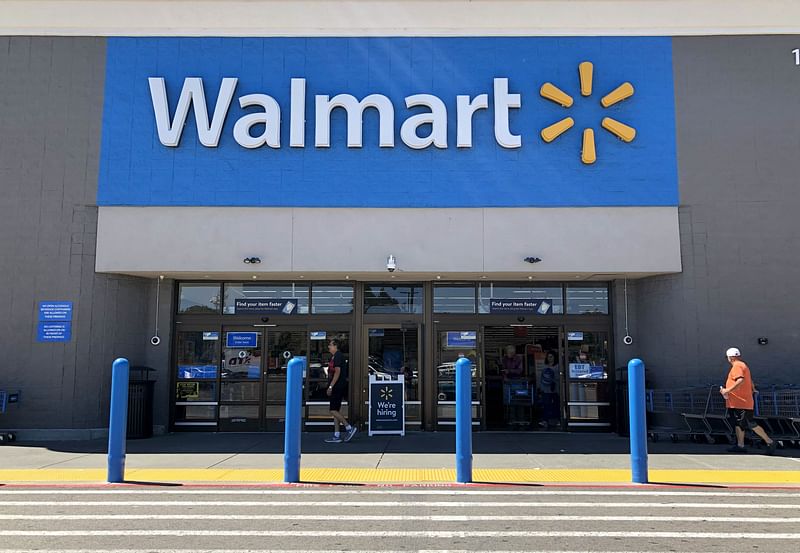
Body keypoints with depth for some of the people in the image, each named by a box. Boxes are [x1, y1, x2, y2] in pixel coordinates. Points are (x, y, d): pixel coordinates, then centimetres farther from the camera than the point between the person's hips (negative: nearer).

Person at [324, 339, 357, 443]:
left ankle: (350, 428, -3)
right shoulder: (333, 356, 17)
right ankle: (337, 436, 12)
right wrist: (331, 387, 21)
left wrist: (330, 386, -21)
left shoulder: (338, 356, -13)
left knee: (334, 411, -11)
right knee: (336, 411, 9)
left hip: (338, 387, -10)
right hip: (336, 388, 10)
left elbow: (337, 372, -20)